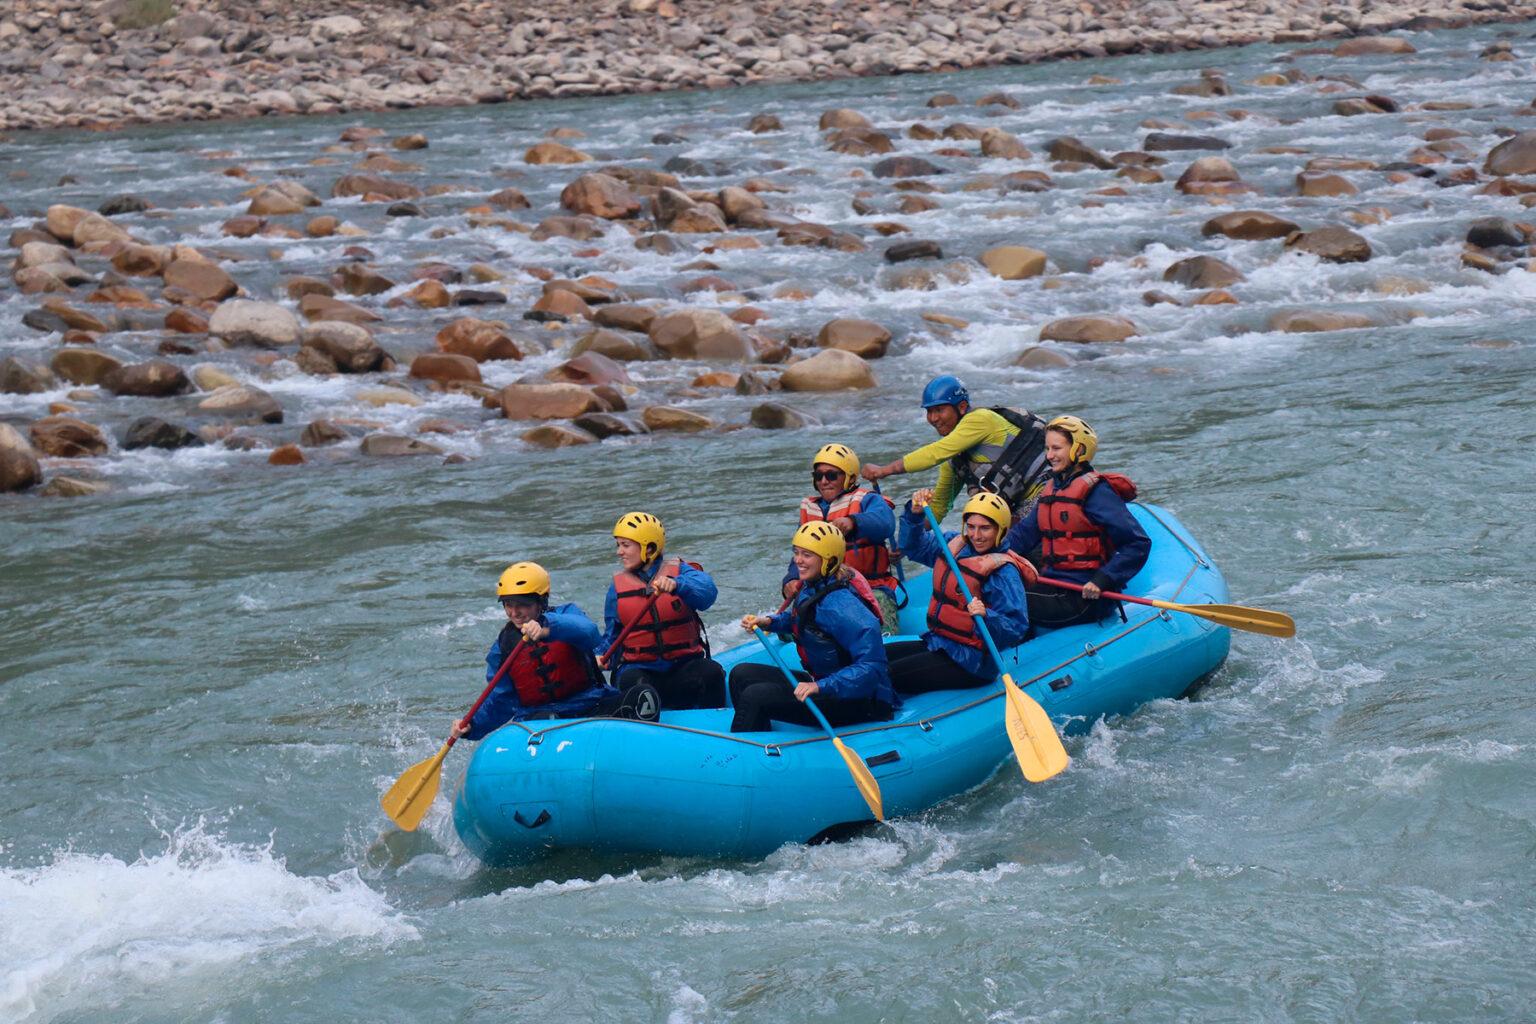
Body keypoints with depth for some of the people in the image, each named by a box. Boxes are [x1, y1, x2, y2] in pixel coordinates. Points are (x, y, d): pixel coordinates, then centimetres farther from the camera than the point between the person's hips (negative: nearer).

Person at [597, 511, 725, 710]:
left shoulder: (679, 572, 1)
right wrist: (602, 656, -6)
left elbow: (707, 593, -21)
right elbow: (612, 634, 15)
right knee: (632, 682, -33)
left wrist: (675, 585, -39)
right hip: (639, 668, 1)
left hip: (683, 664, -1)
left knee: (711, 672, -30)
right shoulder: (618, 586, 10)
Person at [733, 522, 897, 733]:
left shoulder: (840, 603, -25)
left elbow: (871, 666, -33)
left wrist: (820, 687, -41)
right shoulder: (810, 588, 3)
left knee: (755, 697, -23)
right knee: (741, 675, 12)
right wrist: (769, 622, 11)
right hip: (819, 682, 10)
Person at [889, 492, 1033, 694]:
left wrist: (986, 617, -39)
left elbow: (1017, 629, -21)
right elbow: (914, 546, 22)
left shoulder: (1003, 571, -16)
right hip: (937, 644, 9)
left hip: (970, 661, -9)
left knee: (886, 677, -20)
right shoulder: (953, 546, 7)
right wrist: (915, 514, 5)